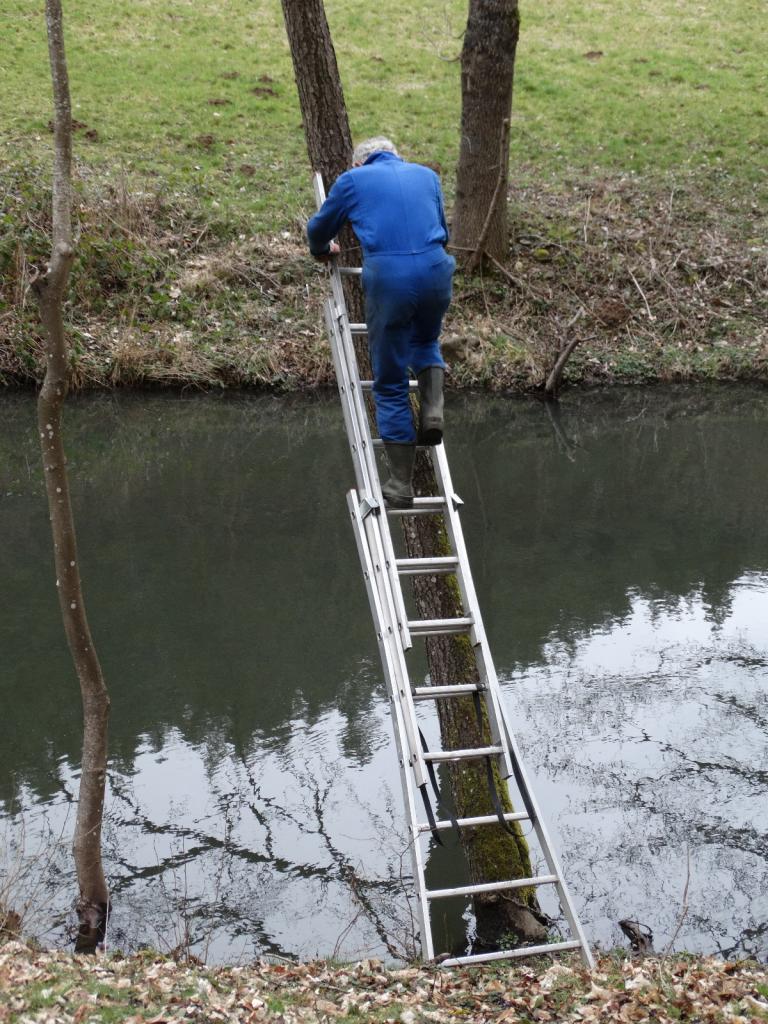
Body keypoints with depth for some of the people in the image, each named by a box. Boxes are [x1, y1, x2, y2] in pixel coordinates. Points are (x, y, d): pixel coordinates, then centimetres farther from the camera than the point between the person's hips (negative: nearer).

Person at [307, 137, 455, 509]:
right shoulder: (426, 175, 25)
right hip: (435, 270, 3)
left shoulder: (353, 179, 17)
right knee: (425, 342, 33)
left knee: (390, 385, 8)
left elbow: (319, 229, 28)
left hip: (388, 277, -3)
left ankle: (401, 485, 10)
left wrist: (322, 250, 51)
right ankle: (432, 412, 6)